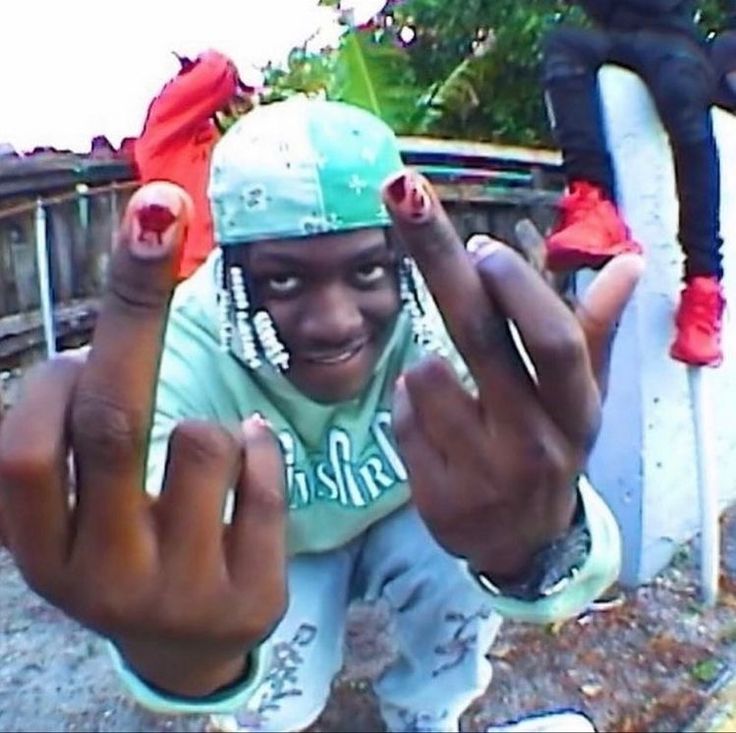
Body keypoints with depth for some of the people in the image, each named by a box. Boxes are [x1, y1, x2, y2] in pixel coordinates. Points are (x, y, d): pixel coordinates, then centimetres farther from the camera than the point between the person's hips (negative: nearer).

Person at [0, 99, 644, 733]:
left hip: (404, 522, 1)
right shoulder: (183, 356, -33)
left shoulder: (446, 316, -32)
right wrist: (188, 654, -68)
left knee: (465, 574, -26)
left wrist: (534, 546, -67)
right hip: (272, 551, 0)